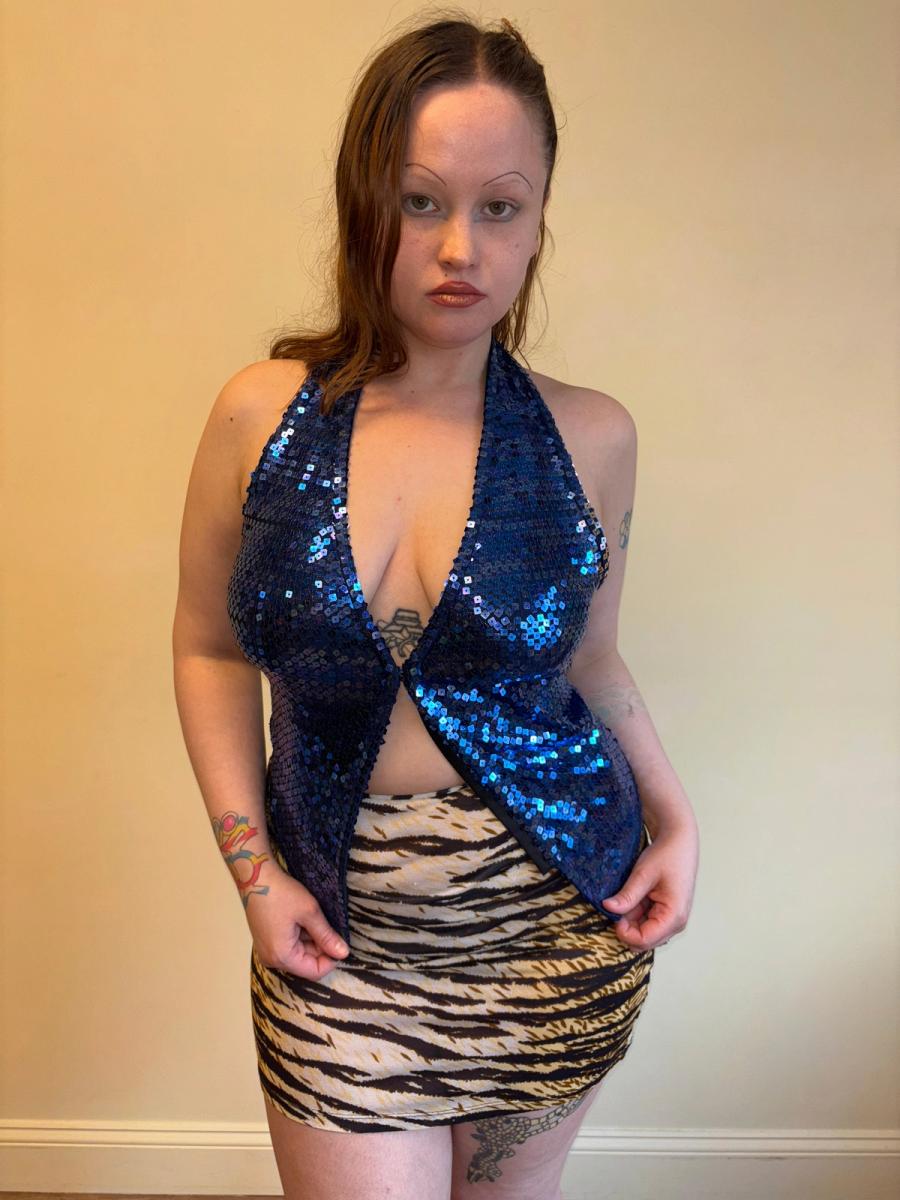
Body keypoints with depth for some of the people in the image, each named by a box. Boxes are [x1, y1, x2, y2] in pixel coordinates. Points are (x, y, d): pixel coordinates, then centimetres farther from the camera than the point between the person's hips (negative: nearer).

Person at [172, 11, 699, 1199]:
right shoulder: (261, 413, -7)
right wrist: (254, 870, -3)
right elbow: (210, 648, 3)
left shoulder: (589, 435, -6)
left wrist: (673, 815, -3)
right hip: (341, 937, 0)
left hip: (562, 920, 1)